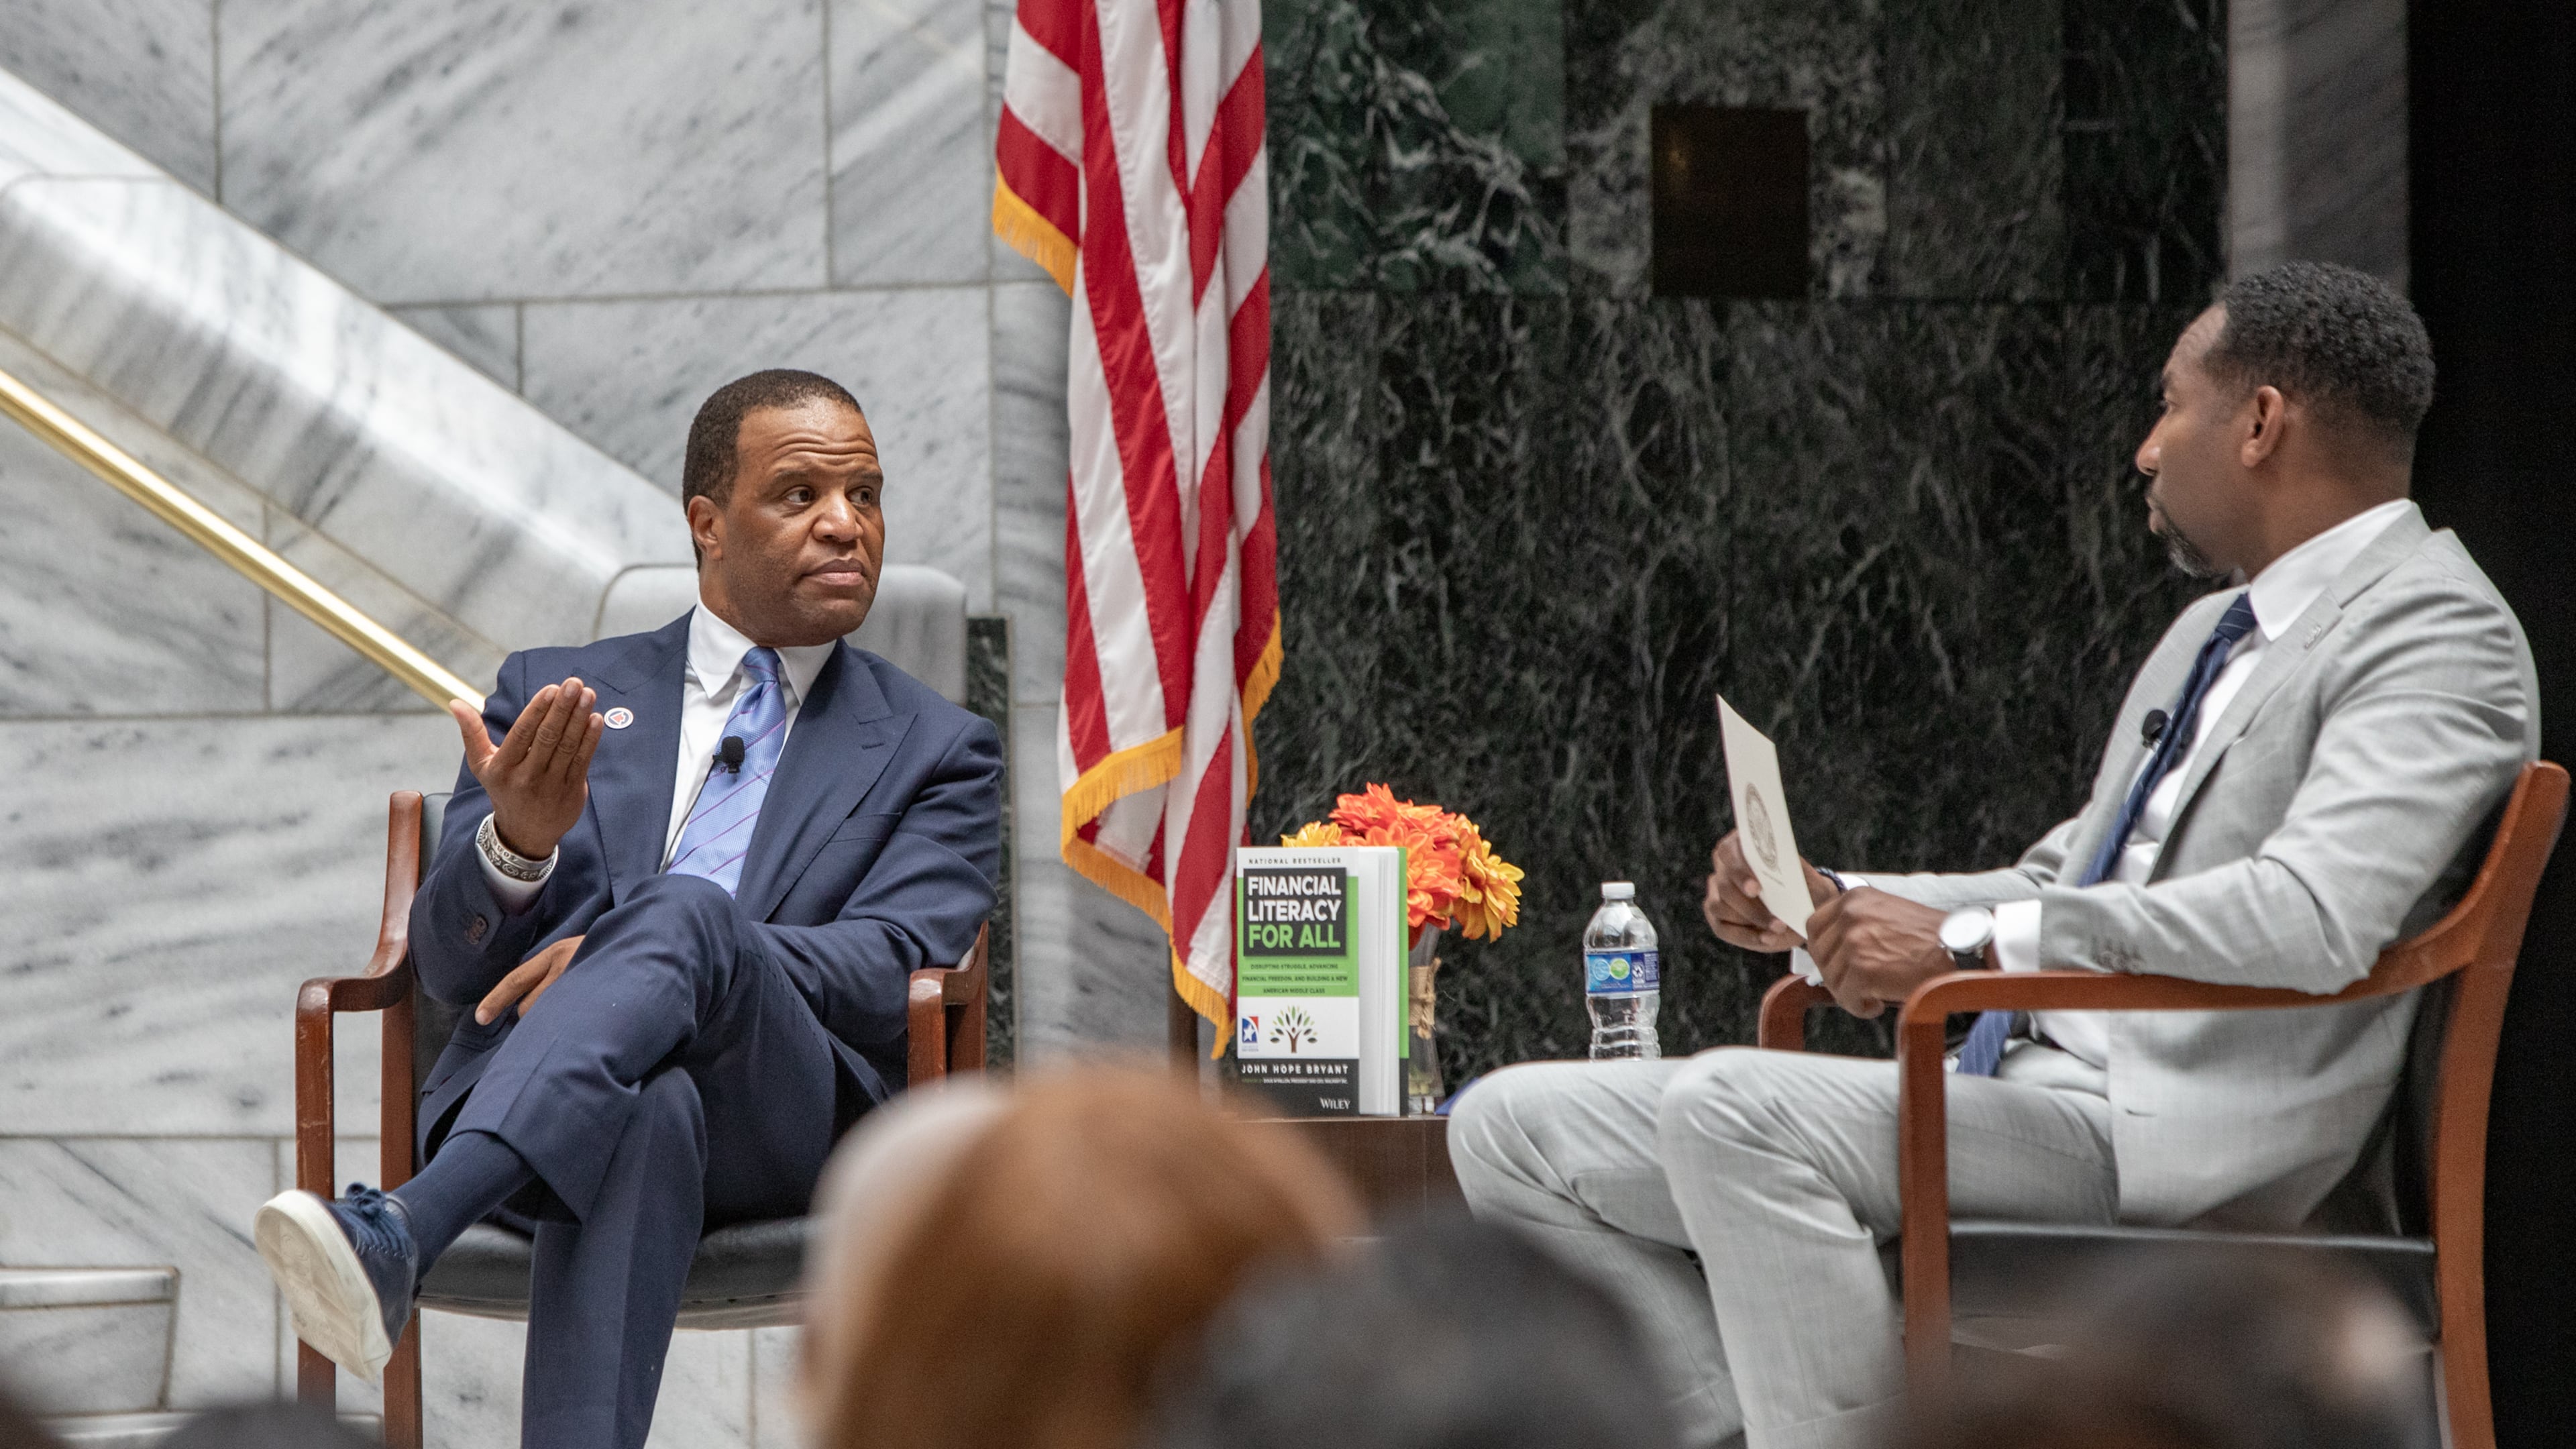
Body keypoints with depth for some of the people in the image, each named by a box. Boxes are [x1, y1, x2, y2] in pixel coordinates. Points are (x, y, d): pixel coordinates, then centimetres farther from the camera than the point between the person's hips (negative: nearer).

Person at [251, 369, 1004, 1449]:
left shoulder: (937, 751, 20)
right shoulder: (553, 693, 23)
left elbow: (893, 970, 1)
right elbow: (451, 964, 13)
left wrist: (623, 953, -15)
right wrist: (515, 842, -12)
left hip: (783, 1112, -1)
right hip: (522, 1096, 1)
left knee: (682, 911, -35)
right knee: (647, 1114, -39)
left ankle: (400, 1232, -53)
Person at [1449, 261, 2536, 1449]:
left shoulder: (2438, 630, -7)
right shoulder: (2213, 634, 24)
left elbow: (2313, 917, -24)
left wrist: (1968, 941, -22)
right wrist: (1824, 907, 11)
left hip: (2176, 1132, -10)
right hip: (2027, 1086, 10)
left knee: (1730, 1109, -31)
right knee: (1513, 1129, 1)